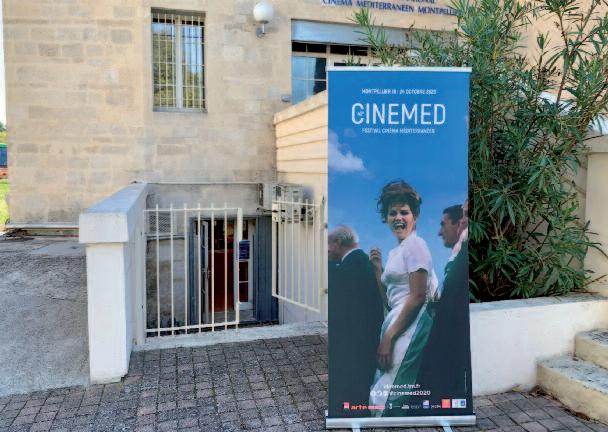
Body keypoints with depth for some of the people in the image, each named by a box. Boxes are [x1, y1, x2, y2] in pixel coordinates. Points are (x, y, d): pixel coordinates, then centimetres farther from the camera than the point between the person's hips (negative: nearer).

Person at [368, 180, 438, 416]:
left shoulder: (415, 244, -8)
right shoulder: (394, 252, 19)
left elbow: (418, 297, -16)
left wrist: (388, 337, -16)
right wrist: (377, 269, 11)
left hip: (409, 326, -9)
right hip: (396, 322, 9)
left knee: (387, 397, -8)